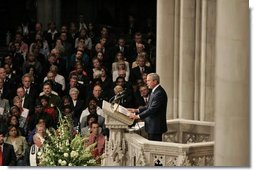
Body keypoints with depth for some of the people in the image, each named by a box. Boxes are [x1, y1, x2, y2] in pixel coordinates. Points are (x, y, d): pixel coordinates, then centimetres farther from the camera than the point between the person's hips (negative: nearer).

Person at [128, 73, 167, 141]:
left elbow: (152, 109, -24)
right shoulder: (154, 91, 14)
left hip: (156, 126, -10)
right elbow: (149, 106, 19)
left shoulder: (159, 93, -20)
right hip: (152, 126, 10)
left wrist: (138, 116, -23)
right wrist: (136, 110, 7)